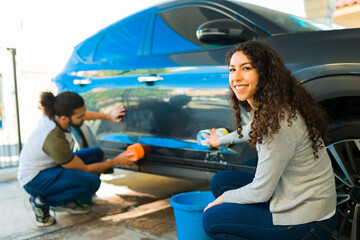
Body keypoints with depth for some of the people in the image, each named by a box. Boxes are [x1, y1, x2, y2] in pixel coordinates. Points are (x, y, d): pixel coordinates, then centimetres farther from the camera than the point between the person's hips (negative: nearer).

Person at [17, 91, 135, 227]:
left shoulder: (53, 114, -14)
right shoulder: (55, 141, -35)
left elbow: (84, 114, 12)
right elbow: (84, 169, -20)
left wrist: (109, 116, 4)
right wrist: (116, 161, -13)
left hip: (49, 165, 9)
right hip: (34, 180, -9)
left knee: (96, 153, 1)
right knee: (92, 182, -27)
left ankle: (67, 203, 7)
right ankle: (42, 202, -7)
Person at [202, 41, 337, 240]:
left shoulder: (280, 122, -29)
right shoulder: (262, 108, -1)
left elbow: (260, 192, -22)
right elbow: (254, 130, 26)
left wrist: (222, 199, -4)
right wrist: (221, 140, 39)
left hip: (307, 223, -9)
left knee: (212, 220, -5)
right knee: (220, 180, 9)